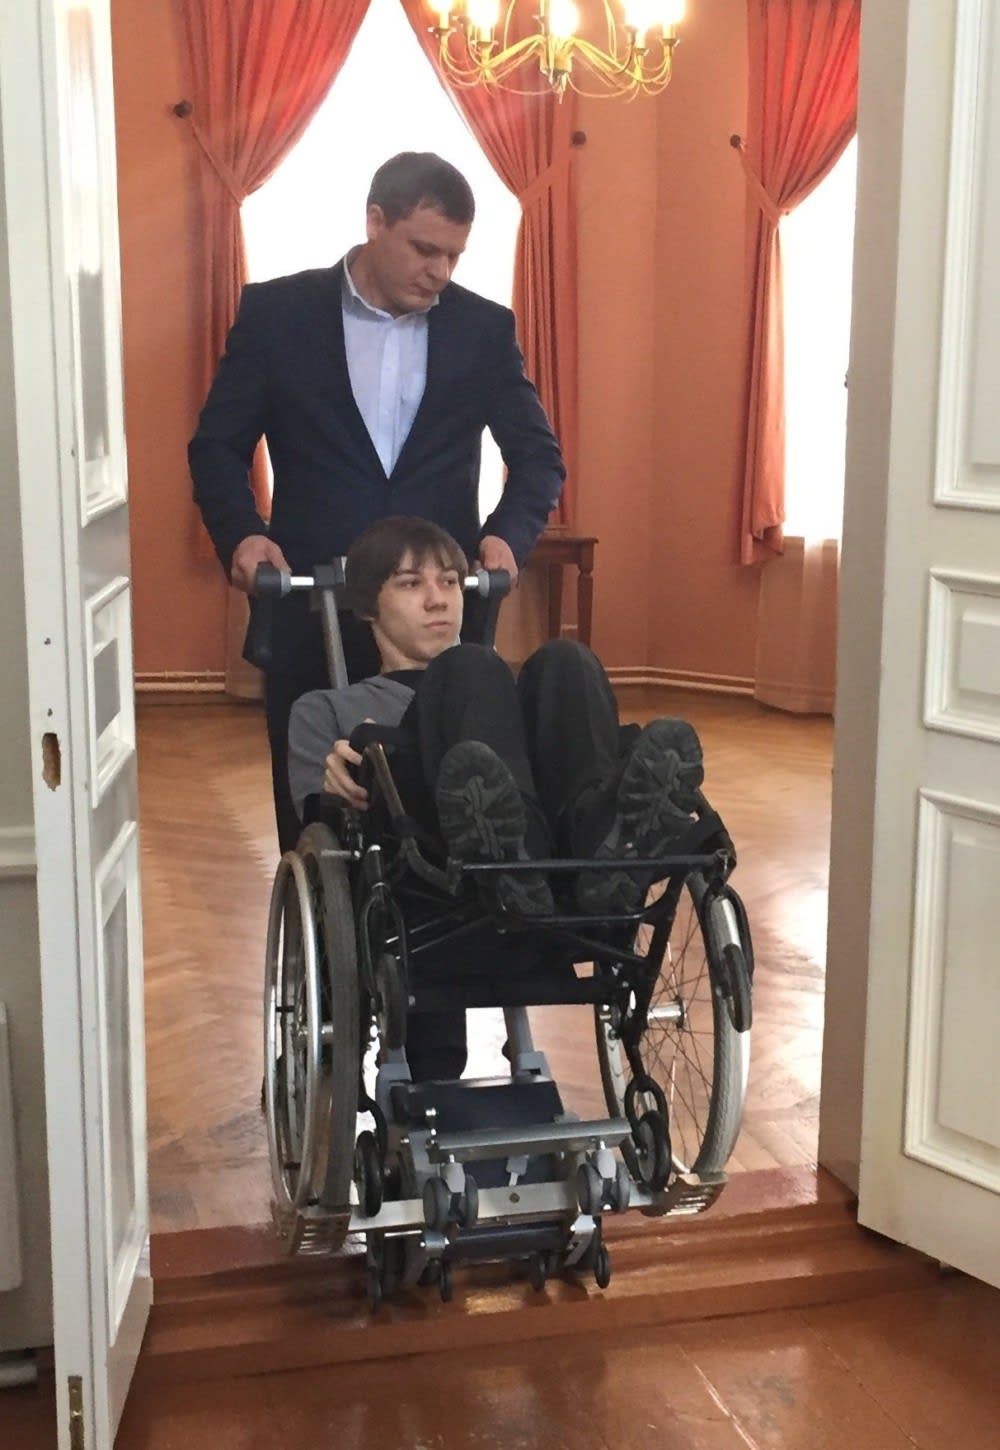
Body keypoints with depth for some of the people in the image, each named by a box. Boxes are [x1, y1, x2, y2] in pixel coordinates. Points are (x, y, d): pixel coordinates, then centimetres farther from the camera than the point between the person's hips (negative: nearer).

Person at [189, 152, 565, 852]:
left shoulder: (485, 327, 4)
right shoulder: (276, 312, 0)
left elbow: (538, 455, 7)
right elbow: (218, 445, 4)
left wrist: (508, 534, -13)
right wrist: (242, 533, -15)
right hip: (312, 609, 0)